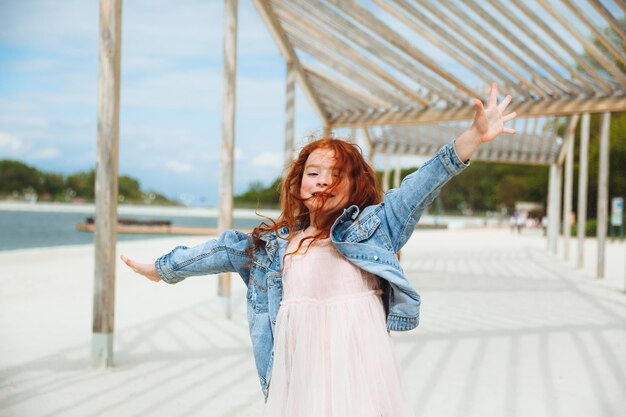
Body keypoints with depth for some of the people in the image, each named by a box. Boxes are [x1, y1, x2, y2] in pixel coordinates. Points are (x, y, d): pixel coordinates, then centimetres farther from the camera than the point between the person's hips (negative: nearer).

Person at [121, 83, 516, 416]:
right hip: (298, 363, 3)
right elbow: (225, 250, 26)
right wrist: (162, 268, 37)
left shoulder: (371, 225, 4)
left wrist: (474, 136, -15)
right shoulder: (275, 242, 15)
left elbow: (422, 186, -4)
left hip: (357, 358, -3)